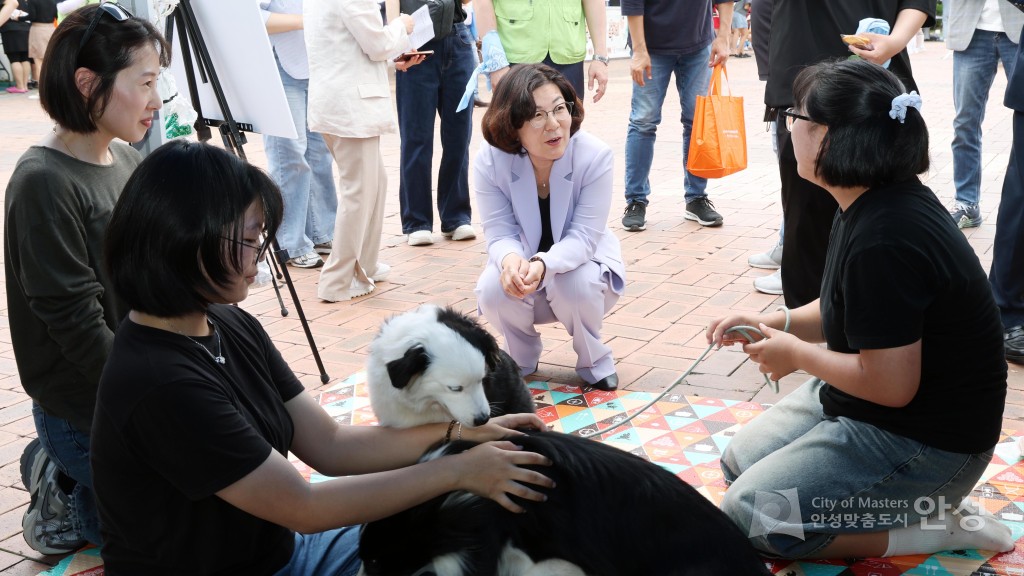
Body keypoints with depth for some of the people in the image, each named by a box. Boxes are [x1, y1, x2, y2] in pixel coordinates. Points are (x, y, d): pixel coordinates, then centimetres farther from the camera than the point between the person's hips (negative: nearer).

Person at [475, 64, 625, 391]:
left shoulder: (595, 156, -24)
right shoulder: (490, 161, -19)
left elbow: (583, 237, -26)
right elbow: (500, 233, -18)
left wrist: (543, 265, -47)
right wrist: (511, 260, -44)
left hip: (580, 262, -1)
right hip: (522, 265, 1)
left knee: (575, 285, -35)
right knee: (494, 291, -30)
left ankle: (595, 362, -1)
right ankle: (521, 359, 5)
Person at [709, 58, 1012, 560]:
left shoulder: (883, 240, -32)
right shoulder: (872, 203, 0)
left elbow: (890, 385, -29)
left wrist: (797, 355, -14)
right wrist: (775, 322, 1)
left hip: (924, 441, -10)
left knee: (747, 517, -9)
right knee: (740, 462, 17)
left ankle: (933, 526, -2)